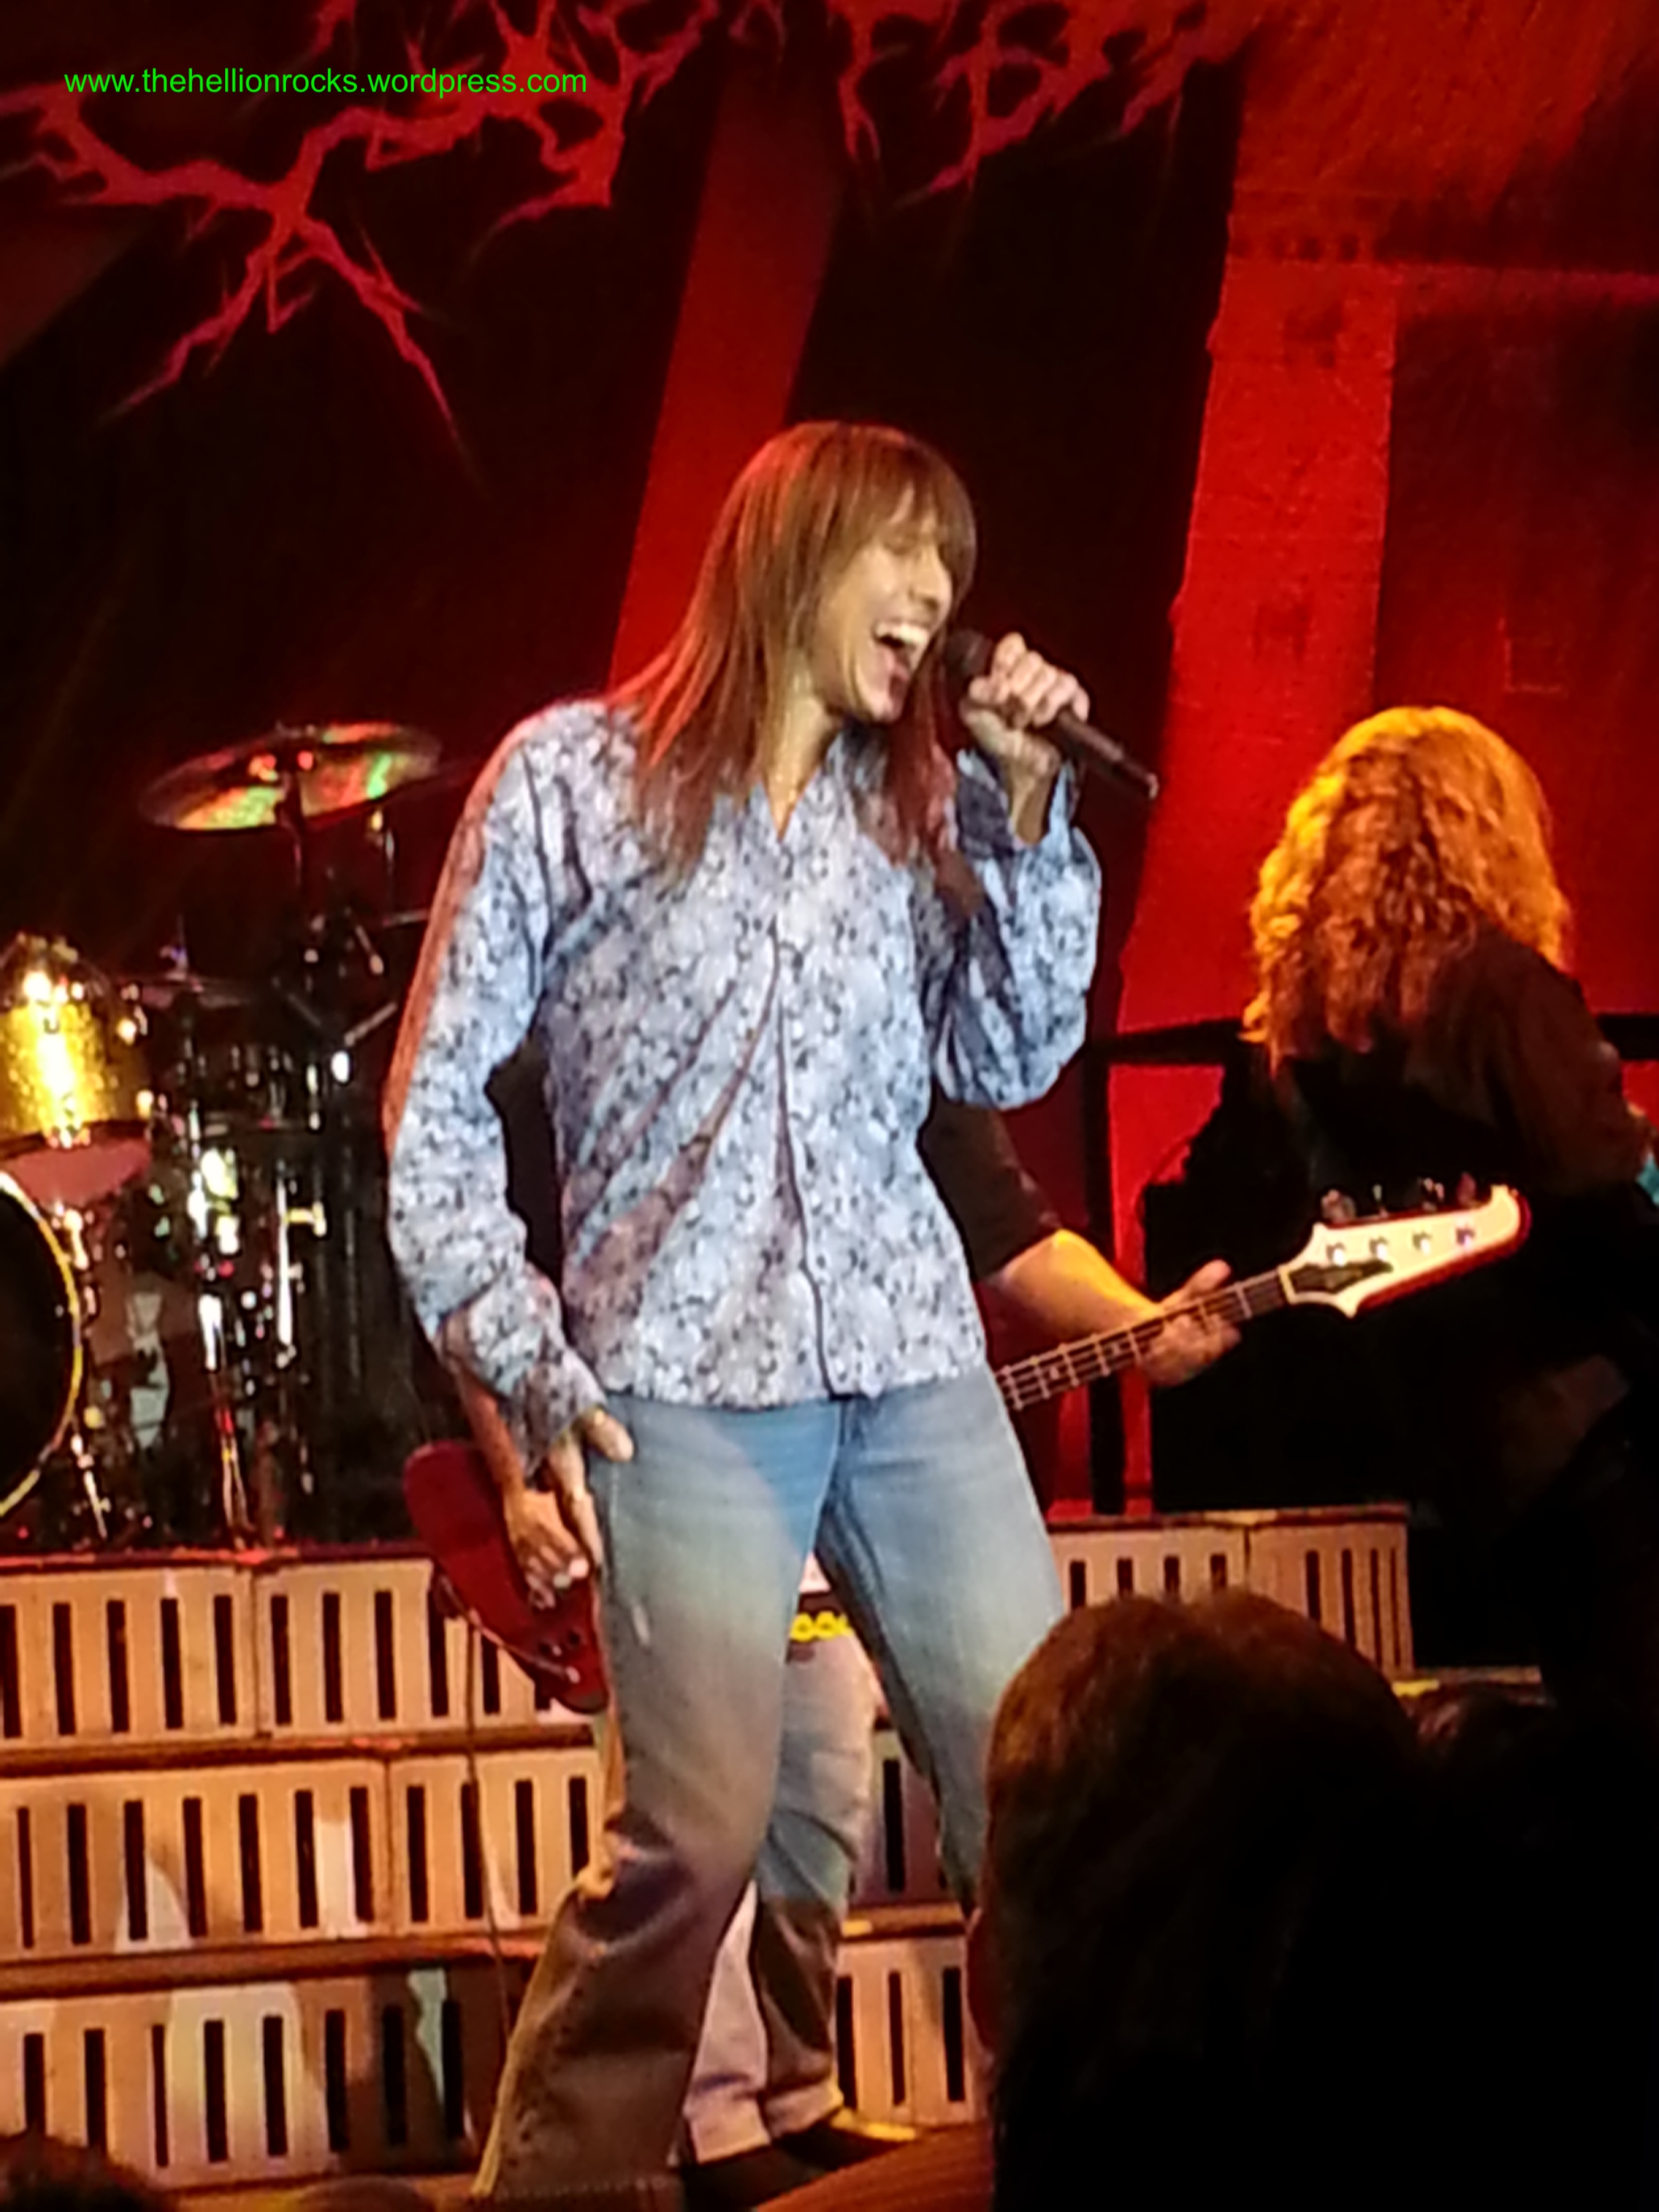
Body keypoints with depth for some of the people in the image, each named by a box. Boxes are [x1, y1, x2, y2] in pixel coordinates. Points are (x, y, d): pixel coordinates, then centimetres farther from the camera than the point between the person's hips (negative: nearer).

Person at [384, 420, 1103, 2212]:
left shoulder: (915, 804, 16)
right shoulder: (575, 777, 3)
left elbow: (1011, 1064, 8)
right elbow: (434, 1104, 2)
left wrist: (1027, 800, 0)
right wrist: (522, 1385, -5)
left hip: (918, 1364, 5)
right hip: (682, 1378, -5)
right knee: (694, 1837, -14)